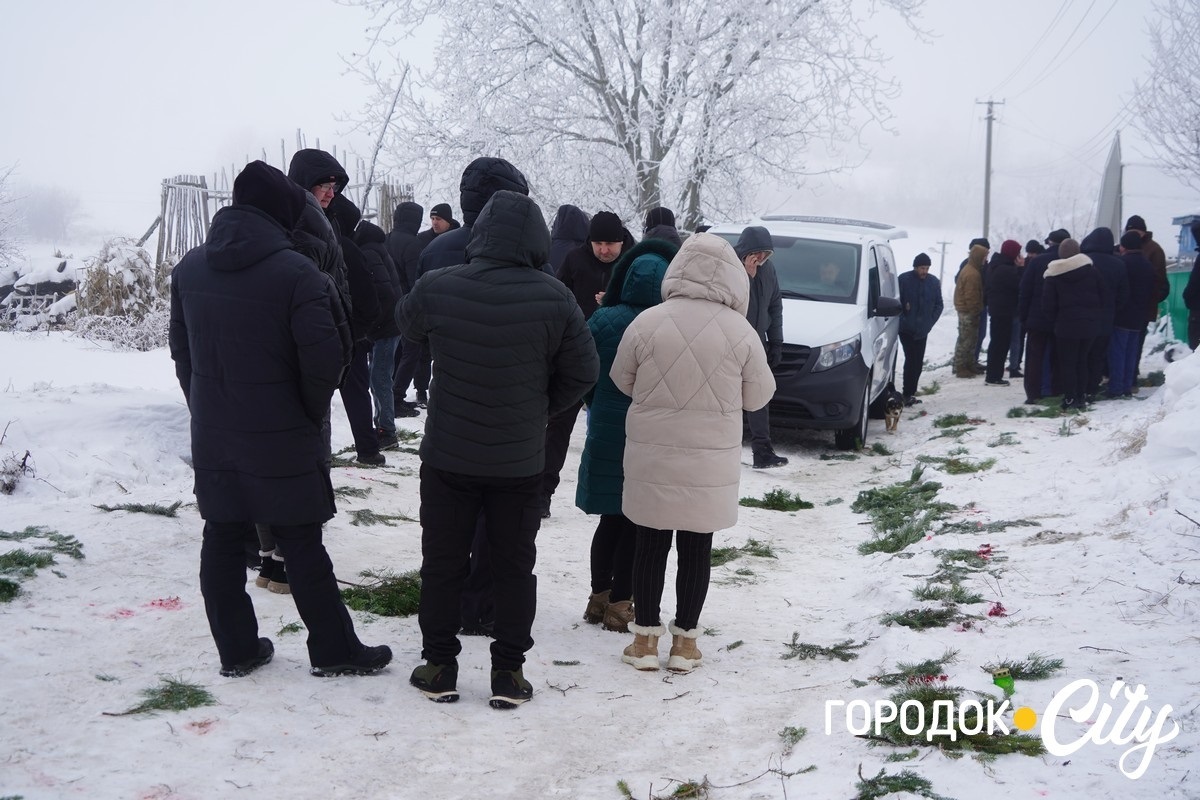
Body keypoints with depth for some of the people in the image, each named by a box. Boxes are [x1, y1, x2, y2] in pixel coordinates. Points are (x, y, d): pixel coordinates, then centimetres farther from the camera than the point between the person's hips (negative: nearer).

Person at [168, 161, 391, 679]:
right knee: (302, 544, 4)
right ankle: (333, 650, 14)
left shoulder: (189, 268, 3)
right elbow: (325, 358, -20)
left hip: (212, 436, 5)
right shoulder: (295, 272, -18)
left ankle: (236, 650, 21)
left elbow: (181, 349, 10)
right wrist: (313, 412, -2)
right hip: (281, 438, -5)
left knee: (223, 538, 13)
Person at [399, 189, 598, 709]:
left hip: (447, 457, 0)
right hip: (520, 461, 0)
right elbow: (582, 373, -4)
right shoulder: (553, 299, -13)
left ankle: (439, 667, 21)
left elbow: (408, 326, 10)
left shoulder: (435, 289, -12)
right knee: (514, 568, 12)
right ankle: (508, 674, 17)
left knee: (442, 564, 13)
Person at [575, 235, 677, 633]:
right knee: (638, 523, 6)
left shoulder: (603, 321, -5)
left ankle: (599, 596, 23)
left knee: (611, 518, 16)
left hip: (606, 434, 4)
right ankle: (619, 603, 10)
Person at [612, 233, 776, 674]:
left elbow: (622, 381, 3)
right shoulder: (740, 332, -10)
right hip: (710, 462, 0)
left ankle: (646, 637, 17)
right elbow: (757, 397, 0)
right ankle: (684, 640, 18)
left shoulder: (647, 323, -11)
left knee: (651, 543, 11)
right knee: (696, 547, 11)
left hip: (651, 458, 0)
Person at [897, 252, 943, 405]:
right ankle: (908, 394, -5)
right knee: (911, 360, -10)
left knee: (918, 362, 7)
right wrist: (901, 316, -10)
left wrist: (930, 322, 1)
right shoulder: (904, 279, -8)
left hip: (922, 330, 4)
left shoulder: (934, 282, 4)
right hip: (906, 329, -4)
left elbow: (939, 305, 11)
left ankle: (910, 393, 16)